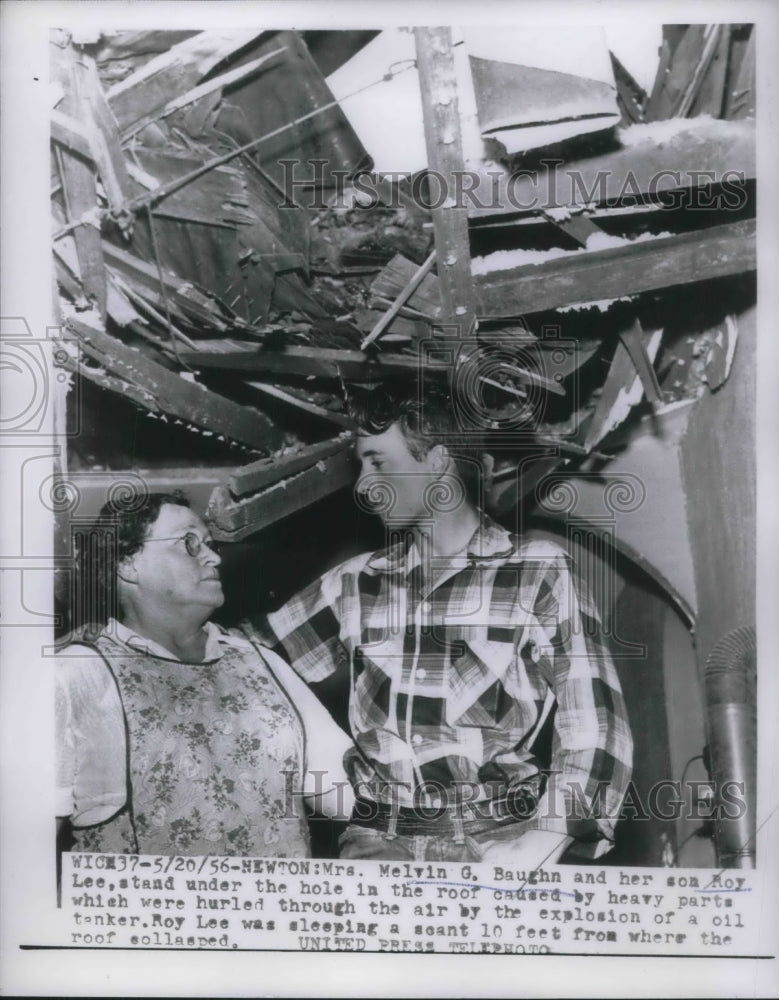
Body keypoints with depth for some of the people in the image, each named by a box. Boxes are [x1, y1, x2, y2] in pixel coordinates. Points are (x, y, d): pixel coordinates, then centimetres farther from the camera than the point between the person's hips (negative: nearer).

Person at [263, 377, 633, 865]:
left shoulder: (541, 572, 2)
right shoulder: (355, 582, 13)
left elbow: (594, 730, -2)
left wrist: (541, 843, -12)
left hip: (504, 836, -2)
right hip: (379, 840, 2)